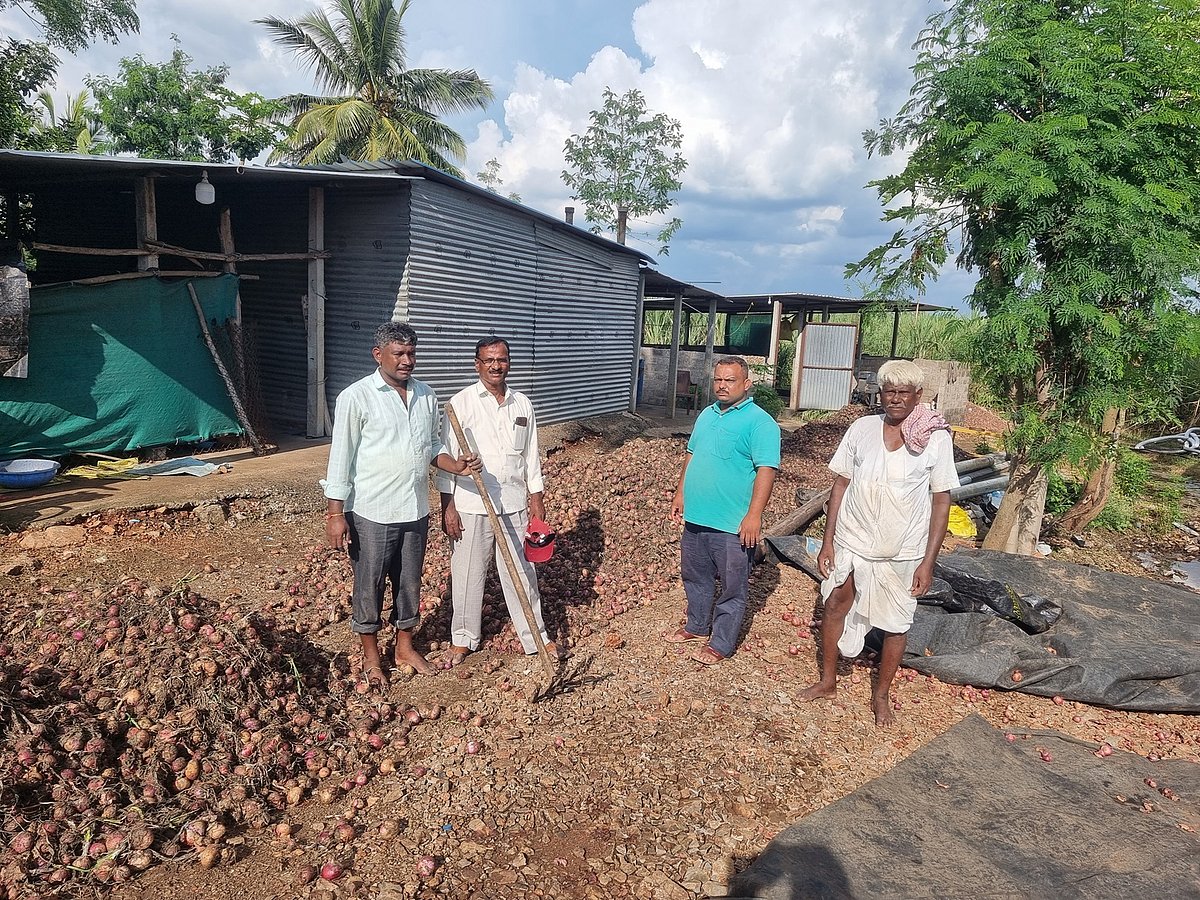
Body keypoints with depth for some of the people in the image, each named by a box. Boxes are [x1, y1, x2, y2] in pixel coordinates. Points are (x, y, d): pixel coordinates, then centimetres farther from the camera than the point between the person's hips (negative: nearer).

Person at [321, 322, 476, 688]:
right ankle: (371, 656, 30)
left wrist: (454, 464, -4)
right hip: (371, 513, -5)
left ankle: (404, 646, 37)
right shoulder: (356, 397, -11)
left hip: (415, 510, 5)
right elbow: (341, 457, -10)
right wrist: (335, 513, -12)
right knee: (370, 585, 10)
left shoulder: (426, 396, 6)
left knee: (409, 582, 18)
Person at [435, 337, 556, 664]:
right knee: (467, 574, 9)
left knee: (522, 572, 11)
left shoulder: (522, 404, 6)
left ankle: (535, 635, 26)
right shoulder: (461, 403, -6)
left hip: (514, 504, 3)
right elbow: (447, 457, -5)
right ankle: (463, 638, 28)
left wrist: (536, 498, 10)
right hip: (471, 505, -3)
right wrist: (448, 506, -8)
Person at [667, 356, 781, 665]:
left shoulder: (759, 422, -13)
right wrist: (680, 494, 17)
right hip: (696, 517, 8)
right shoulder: (707, 415, 12)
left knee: (731, 587, 7)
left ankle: (721, 643, 21)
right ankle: (697, 626, 41)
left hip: (733, 525, -8)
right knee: (696, 577, 22)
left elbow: (766, 470, -20)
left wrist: (754, 515, -25)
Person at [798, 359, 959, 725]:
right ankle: (828, 680, 35)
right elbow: (841, 484, 1)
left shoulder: (936, 439, -10)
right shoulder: (862, 428, -4)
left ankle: (881, 694, 33)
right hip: (851, 541, 2)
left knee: (895, 624, 11)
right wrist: (827, 540, -1)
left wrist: (928, 561, -9)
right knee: (834, 607, 13)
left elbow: (941, 502, -6)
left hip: (901, 551, -2)